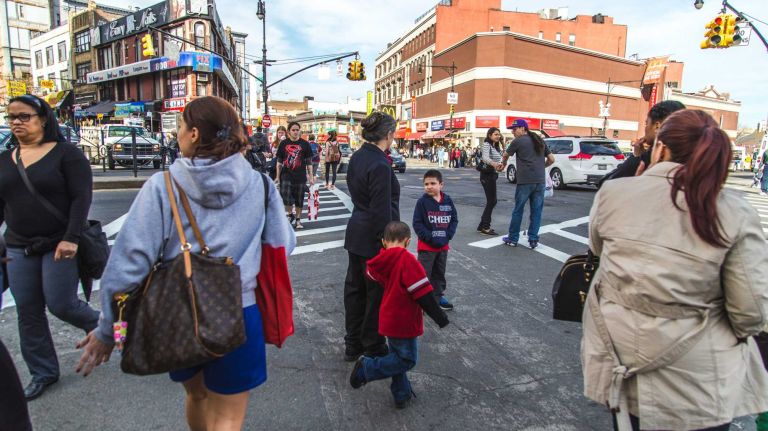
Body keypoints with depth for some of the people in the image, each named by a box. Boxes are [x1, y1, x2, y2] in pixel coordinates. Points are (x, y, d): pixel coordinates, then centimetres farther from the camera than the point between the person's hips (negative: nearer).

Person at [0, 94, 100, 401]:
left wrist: (71, 238, -23)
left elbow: (82, 197, -15)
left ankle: (98, 325, 28)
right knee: (28, 313, 8)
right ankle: (42, 373, 23)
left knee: (60, 304, -4)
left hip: (60, 245, -6)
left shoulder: (66, 153, -8)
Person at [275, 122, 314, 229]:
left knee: (299, 199, 7)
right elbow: (279, 162, 8)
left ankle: (298, 219, 24)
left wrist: (311, 177, 1)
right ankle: (290, 214, 12)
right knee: (285, 196, -15)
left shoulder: (305, 144, 1)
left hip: (300, 176, 0)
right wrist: (278, 176, 6)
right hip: (286, 175, 0)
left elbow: (309, 162, 4)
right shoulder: (284, 143, 3)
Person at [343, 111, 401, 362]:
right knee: (377, 292, 7)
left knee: (355, 288, 17)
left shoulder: (357, 157, 5)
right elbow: (382, 211, -21)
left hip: (356, 233, 9)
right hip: (373, 238, -9)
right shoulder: (380, 165, -21)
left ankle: (352, 345, 33)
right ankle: (372, 349, 25)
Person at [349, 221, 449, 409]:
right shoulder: (407, 259, -23)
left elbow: (370, 274, 19)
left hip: (390, 319, 8)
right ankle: (367, 368, 5)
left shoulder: (381, 261, -2)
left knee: (398, 356, 21)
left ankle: (402, 395, 33)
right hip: (404, 321, -8)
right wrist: (439, 316, -14)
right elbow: (422, 292, -23)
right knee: (407, 359, 6)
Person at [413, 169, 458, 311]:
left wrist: (447, 236, -9)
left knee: (439, 273, 18)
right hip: (426, 246, -4)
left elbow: (454, 219, 4)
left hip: (443, 245, 5)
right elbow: (417, 224, -13)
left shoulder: (448, 201, 0)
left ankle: (438, 296, 33)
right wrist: (430, 238, -18)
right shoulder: (422, 202, -11)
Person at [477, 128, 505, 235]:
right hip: (487, 175, -9)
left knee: (492, 200, 12)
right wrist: (494, 164, -50)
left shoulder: (496, 146, 16)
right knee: (491, 201, -7)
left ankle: (483, 225, 19)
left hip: (492, 174, 9)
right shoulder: (486, 144, -14)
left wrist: (499, 165, -5)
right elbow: (485, 157, -33)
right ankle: (485, 227, 0)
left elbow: (497, 159, 16)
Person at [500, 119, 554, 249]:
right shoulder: (539, 140, 14)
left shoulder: (518, 141, -1)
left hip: (525, 181, -4)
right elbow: (551, 159, 15)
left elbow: (505, 156, 13)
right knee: (536, 211, 9)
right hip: (540, 181, 5)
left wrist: (503, 163, 34)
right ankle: (533, 240, 12)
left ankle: (512, 239, 15)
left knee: (518, 211, 6)